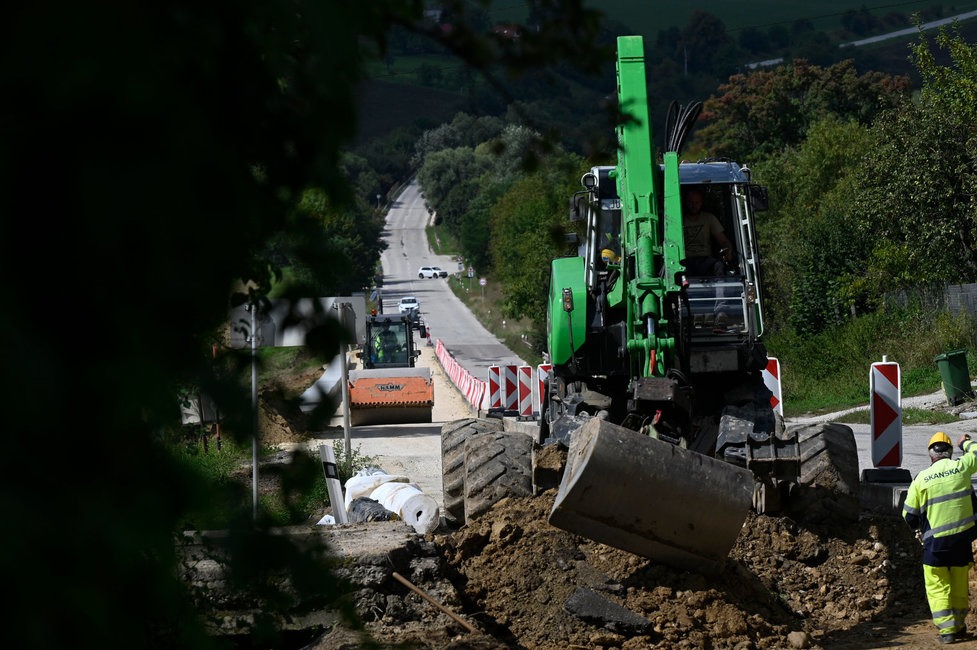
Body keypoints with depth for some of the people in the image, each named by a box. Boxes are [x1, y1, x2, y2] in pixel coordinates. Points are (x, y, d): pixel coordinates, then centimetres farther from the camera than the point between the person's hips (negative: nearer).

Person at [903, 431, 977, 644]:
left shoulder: (921, 479, -6)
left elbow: (909, 514, 3)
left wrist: (919, 527, 24)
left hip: (935, 541, -2)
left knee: (938, 587, 4)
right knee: (960, 585, 16)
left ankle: (947, 629, -4)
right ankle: (959, 625, 26)